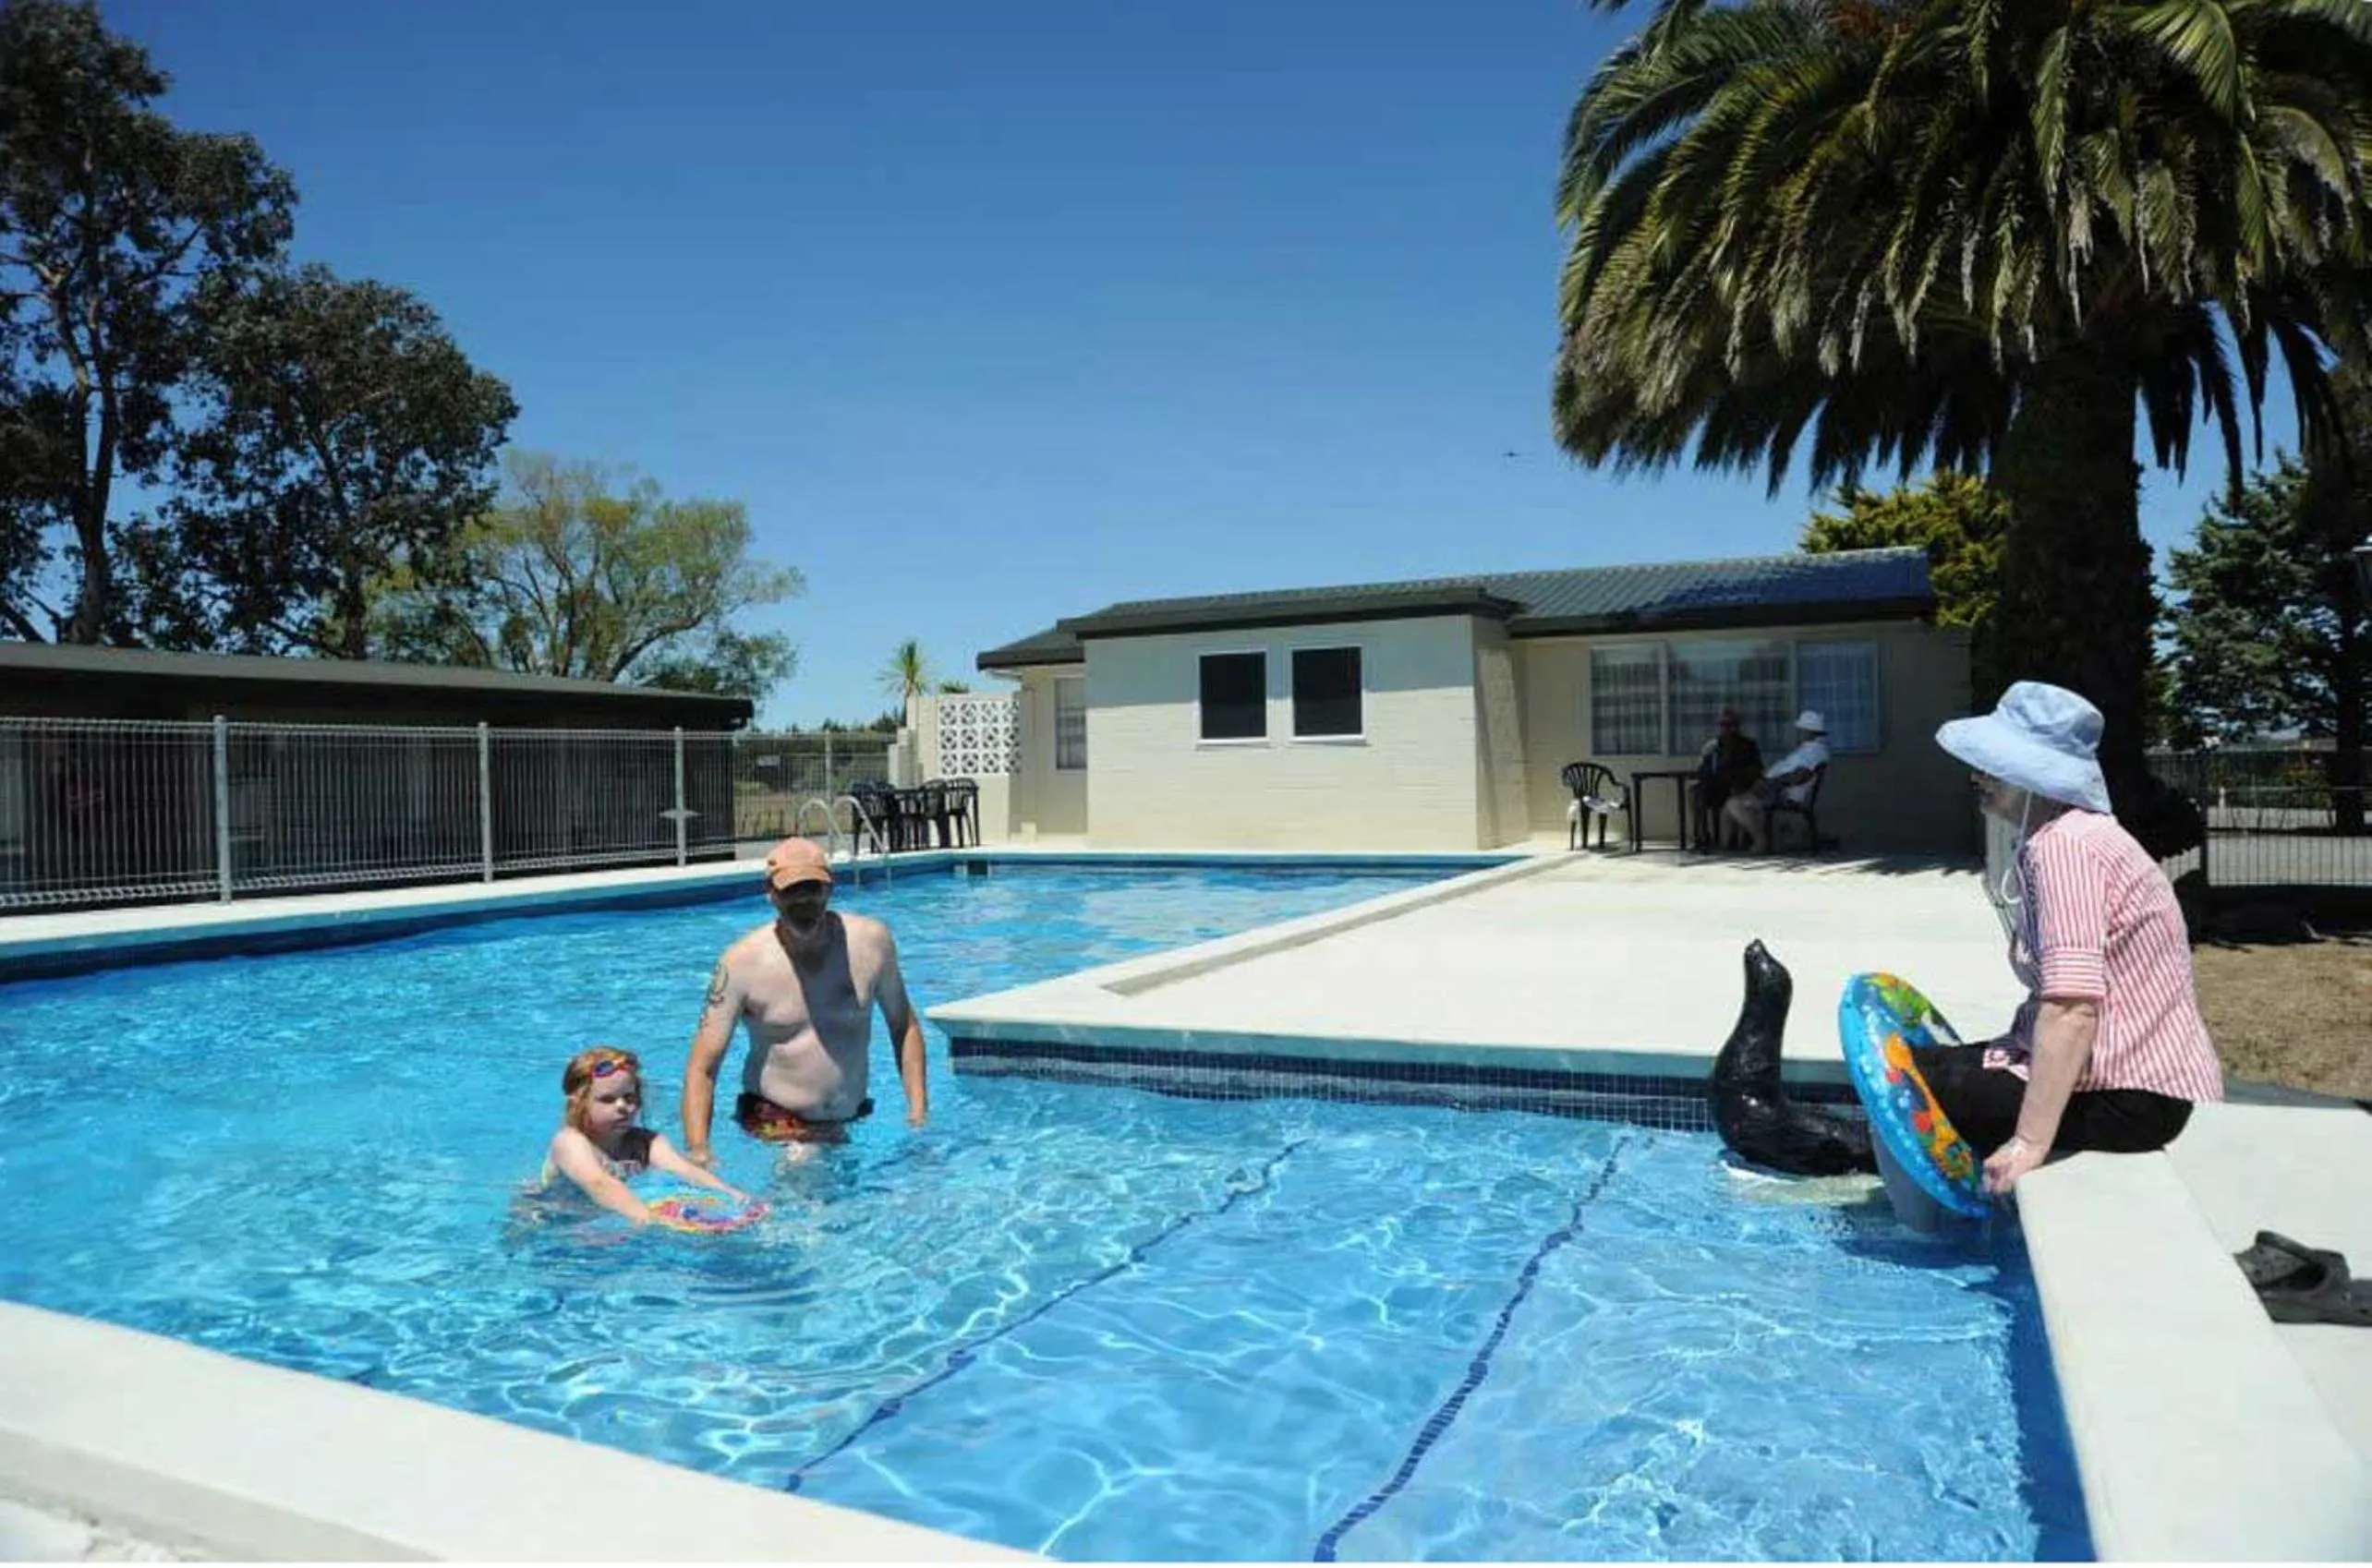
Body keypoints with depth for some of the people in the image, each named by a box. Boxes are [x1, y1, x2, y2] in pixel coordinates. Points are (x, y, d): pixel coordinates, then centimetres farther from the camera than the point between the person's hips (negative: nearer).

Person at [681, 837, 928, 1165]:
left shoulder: (871, 941, -3)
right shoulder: (742, 963, -11)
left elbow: (904, 1025, 10)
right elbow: (702, 1069, -11)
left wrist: (918, 1112, 2)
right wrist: (698, 1151, -24)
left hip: (852, 1125, 5)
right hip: (773, 1127, -5)